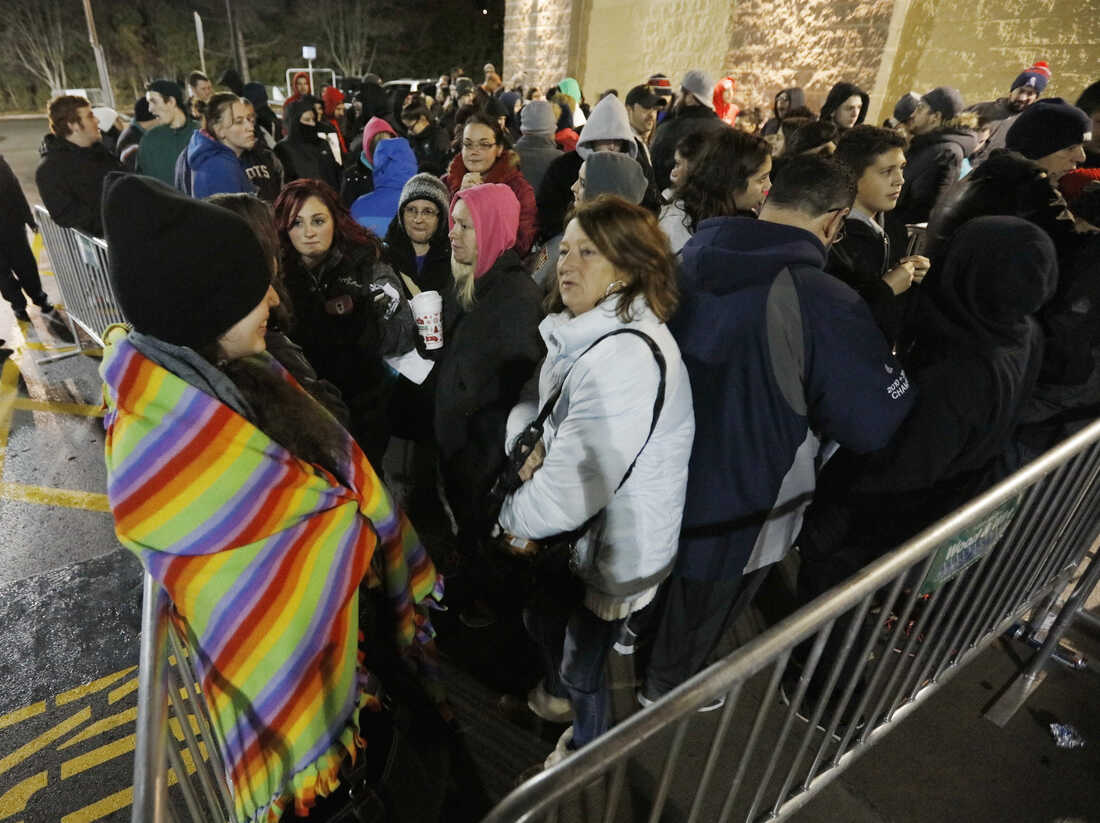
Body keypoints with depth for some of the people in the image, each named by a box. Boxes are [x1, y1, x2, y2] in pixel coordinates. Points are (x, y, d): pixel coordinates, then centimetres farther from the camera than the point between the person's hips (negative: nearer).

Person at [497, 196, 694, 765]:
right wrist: (538, 444, -8)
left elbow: (570, 490, -32)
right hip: (574, 530, 9)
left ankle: (587, 750, 50)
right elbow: (545, 404, 13)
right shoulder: (584, 331, -1)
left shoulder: (628, 357, -33)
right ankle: (556, 695, 62)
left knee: (582, 664, 16)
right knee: (540, 618, 30)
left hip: (613, 547, -9)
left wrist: (512, 515, -12)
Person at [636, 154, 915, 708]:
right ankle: (667, 683, 48)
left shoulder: (692, 255, -10)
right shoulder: (826, 305, -30)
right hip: (738, 492, -5)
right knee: (702, 600, 22)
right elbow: (878, 424, -21)